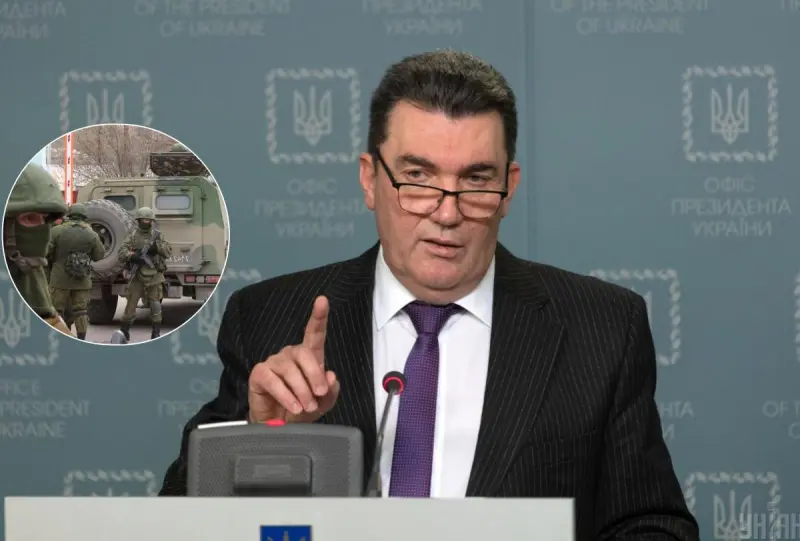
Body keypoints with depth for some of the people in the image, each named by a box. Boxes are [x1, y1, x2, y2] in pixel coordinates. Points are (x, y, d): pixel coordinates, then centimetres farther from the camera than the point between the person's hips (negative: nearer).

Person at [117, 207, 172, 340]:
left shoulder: (158, 235, 5)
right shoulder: (132, 235, 3)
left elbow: (168, 251, -2)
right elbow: (122, 252, -7)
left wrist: (157, 246, -19)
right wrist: (133, 256, -26)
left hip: (154, 276, 0)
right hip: (137, 275, 0)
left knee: (155, 304, 0)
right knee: (131, 303, -1)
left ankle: (156, 333, 9)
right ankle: (124, 332, 8)